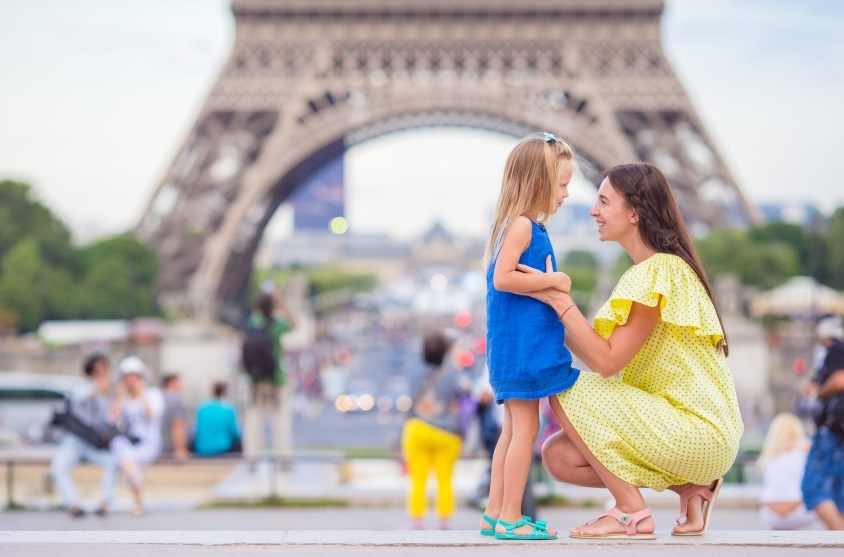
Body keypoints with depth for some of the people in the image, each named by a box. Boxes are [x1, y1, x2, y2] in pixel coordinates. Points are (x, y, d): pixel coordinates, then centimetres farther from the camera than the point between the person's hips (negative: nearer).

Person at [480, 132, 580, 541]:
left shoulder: (529, 226, 15)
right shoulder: (522, 225, -15)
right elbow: (502, 278, -23)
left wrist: (551, 285, 5)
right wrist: (552, 281, -19)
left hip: (524, 345, 10)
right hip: (521, 343, -10)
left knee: (514, 429, 13)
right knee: (525, 429, -7)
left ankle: (495, 513, 17)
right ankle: (509, 518, -5)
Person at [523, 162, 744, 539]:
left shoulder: (658, 272, -17)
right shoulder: (647, 271, 15)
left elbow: (607, 360, -19)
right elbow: (604, 357, 10)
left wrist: (560, 300, -16)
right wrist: (554, 309, 6)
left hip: (701, 433, -10)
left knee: (568, 392, -13)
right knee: (558, 457, 3)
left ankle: (632, 512, -7)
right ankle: (691, 488, 7)